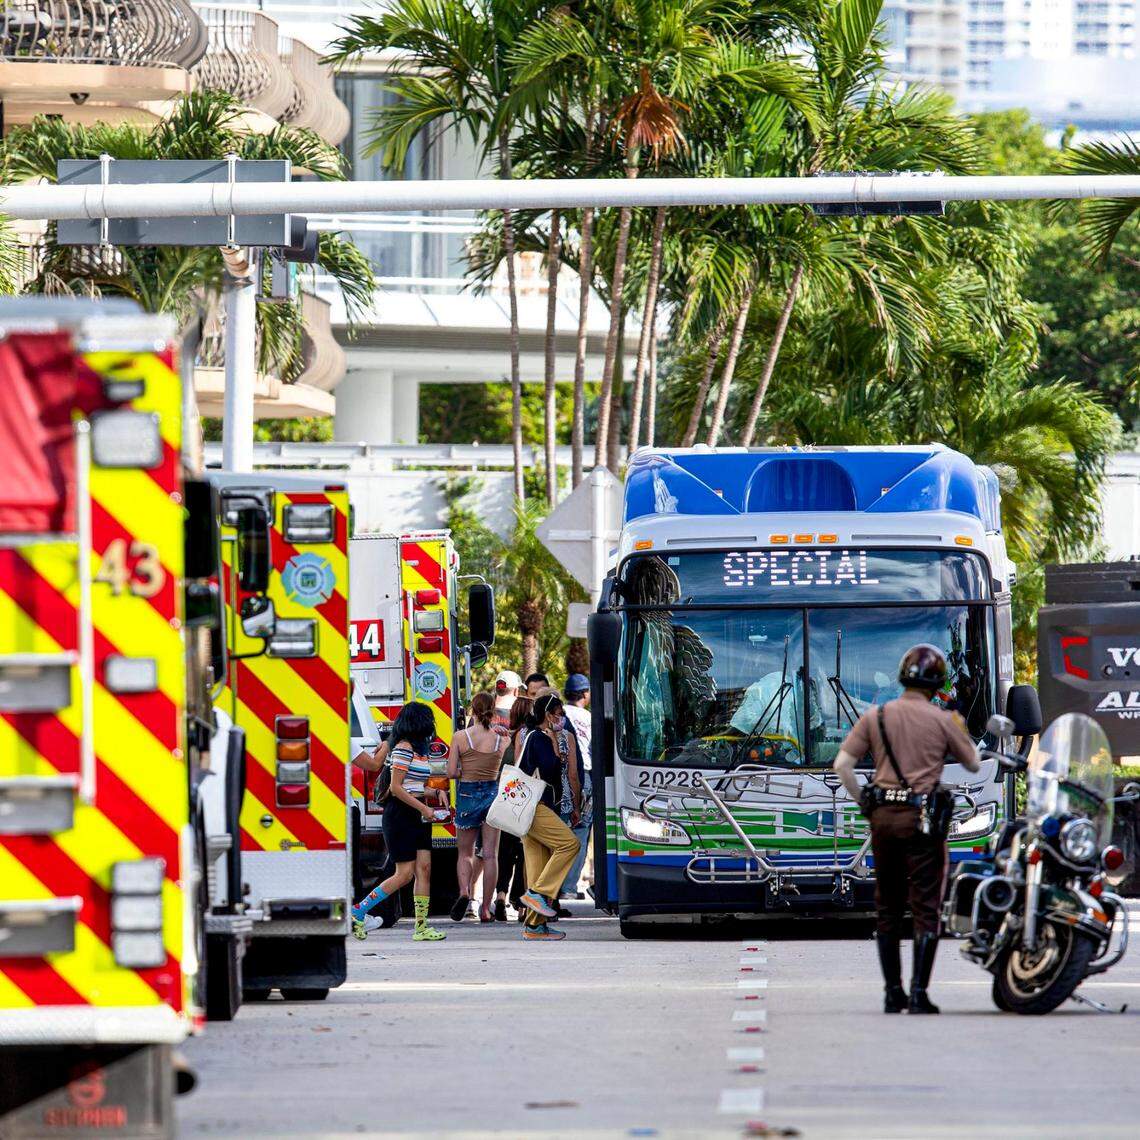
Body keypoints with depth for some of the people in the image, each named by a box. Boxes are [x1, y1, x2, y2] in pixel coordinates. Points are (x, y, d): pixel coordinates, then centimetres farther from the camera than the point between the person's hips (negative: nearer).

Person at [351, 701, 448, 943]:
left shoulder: (418, 749, 16)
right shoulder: (403, 748, -13)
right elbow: (396, 788, -17)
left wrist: (434, 793, 8)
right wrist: (424, 808, -17)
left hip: (418, 815, 9)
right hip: (400, 814, -9)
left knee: (424, 868, 0)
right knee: (404, 874, -9)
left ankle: (421, 927, 0)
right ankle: (357, 912, -2)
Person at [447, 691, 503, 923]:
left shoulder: (461, 737, -7)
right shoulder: (500, 739, -3)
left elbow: (451, 772, -7)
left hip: (467, 794, -1)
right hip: (493, 795, 1)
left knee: (465, 852, 12)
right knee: (490, 854, 6)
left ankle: (464, 892, -14)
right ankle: (486, 908, 5)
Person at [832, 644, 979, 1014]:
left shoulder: (875, 716, 5)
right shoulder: (941, 720, -3)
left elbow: (842, 765, 0)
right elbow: (973, 764, 9)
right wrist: (962, 731, 25)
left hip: (883, 816, 3)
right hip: (922, 817, -3)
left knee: (887, 908, 13)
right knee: (925, 908, -1)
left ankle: (893, 993, 14)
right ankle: (918, 993, -10)